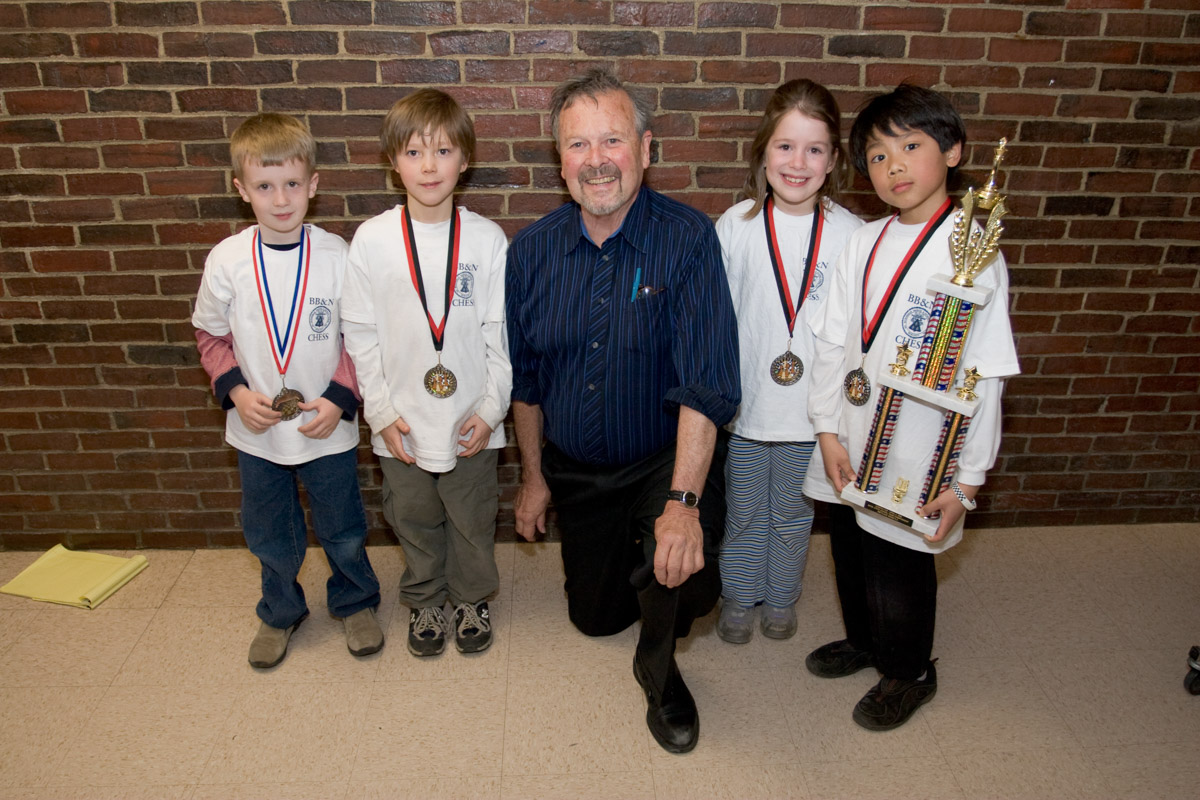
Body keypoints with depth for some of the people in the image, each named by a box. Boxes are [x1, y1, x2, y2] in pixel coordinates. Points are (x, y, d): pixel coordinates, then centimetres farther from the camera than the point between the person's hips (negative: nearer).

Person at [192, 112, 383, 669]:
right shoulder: (227, 260, -9)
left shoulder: (337, 256, -12)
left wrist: (339, 398, -16)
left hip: (327, 429, -1)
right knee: (270, 536, 20)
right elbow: (211, 336, 4)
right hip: (256, 430, 2)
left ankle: (354, 602, 43)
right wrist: (235, 390, -11)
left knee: (343, 532, 16)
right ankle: (280, 612, 45)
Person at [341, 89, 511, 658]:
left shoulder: (486, 239, -7)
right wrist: (381, 411, -5)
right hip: (402, 421, 1)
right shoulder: (372, 240, -7)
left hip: (470, 420, 0)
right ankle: (424, 602, 42)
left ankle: (471, 599, 41)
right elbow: (360, 334, -2)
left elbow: (500, 333, -3)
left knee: (472, 520, 16)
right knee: (414, 521, 18)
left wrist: (491, 408, -6)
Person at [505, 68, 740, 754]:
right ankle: (627, 549, 53)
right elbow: (525, 377, 5)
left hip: (667, 460, -4)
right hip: (576, 469, 5)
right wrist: (533, 476, 9)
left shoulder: (688, 239, -19)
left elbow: (707, 383, -26)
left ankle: (659, 668, 3)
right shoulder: (533, 251, -5)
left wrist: (682, 501, -35)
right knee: (595, 617, 19)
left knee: (680, 577, -32)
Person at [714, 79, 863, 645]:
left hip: (812, 408, 1)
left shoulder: (850, 233, -8)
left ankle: (781, 598, 43)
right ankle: (738, 596, 41)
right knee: (743, 512, 17)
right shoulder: (736, 226, -9)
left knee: (793, 513, 20)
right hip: (743, 404, 0)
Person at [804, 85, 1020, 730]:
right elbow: (831, 341, 4)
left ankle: (909, 673, 40)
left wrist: (965, 481, -14)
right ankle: (862, 640, 51)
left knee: (900, 566, 12)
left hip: (916, 453, -5)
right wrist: (829, 429, -1)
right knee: (850, 551, 22)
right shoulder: (863, 243, 1)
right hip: (850, 447, 5)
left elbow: (985, 376, -14)